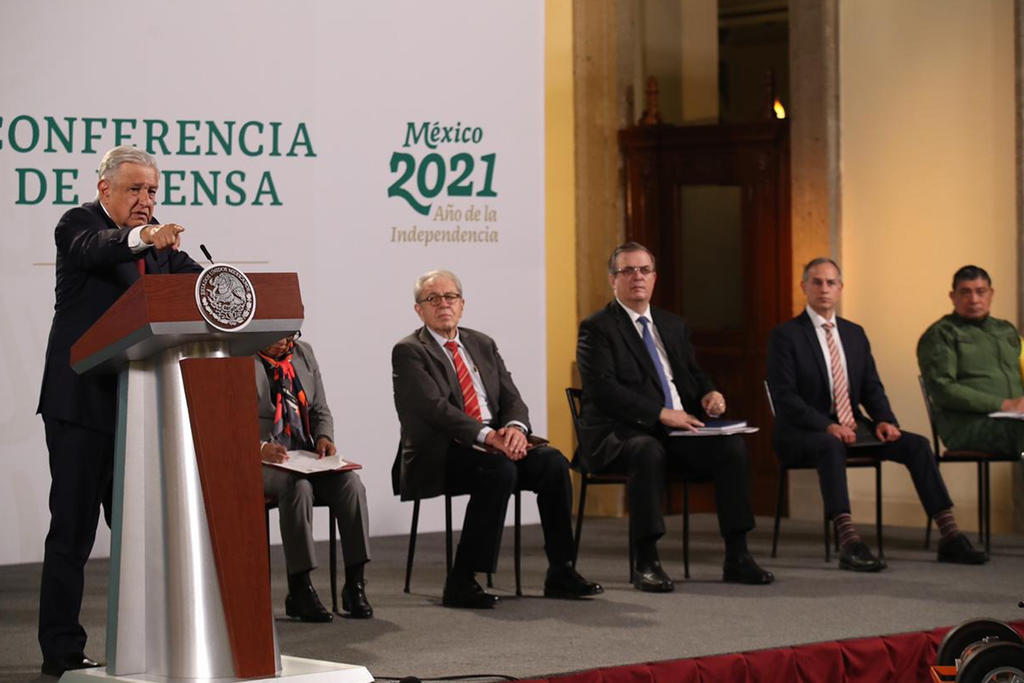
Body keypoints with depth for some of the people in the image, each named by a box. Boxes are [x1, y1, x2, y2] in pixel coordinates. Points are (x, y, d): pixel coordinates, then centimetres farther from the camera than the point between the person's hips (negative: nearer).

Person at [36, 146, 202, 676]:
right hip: (82, 401, -6)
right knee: (72, 529, -2)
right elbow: (90, 250, -28)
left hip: (137, 405, 7)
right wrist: (140, 239, -48)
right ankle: (61, 648, 4)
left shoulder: (158, 241, 13)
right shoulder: (80, 223, -6)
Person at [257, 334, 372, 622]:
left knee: (350, 483, -24)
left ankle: (354, 585, -21)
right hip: (260, 460, -5)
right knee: (298, 487, -36)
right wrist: (259, 447, -27)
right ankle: (299, 591, -31)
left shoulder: (304, 353, 14)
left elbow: (320, 410, 20)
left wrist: (324, 437, -3)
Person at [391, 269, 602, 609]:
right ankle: (460, 583, -30)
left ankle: (560, 573, -12)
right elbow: (435, 408, -16)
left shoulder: (482, 344, 19)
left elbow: (511, 398, 12)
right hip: (440, 455, -6)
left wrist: (515, 427, -13)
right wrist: (487, 436, -27)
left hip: (495, 445, 6)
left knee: (553, 461, -18)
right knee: (499, 469, -34)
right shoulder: (409, 352, -2)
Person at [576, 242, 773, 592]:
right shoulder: (597, 328, -1)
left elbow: (693, 375, 25)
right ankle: (646, 563, -32)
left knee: (732, 446, -19)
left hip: (677, 431, 6)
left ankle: (737, 557, -16)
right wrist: (660, 414, -21)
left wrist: (709, 393, -1)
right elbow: (604, 389, -13)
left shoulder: (674, 326, 21)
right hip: (620, 435, -6)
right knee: (648, 452, -39)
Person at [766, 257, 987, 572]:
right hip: (803, 433, -6)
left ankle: (950, 537, -16)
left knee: (916, 444, -14)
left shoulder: (855, 333, 16)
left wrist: (884, 420, -6)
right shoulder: (785, 336, -4)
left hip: (853, 426, 6)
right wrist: (827, 426, -24)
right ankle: (849, 544, -50)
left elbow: (872, 388, 16)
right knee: (831, 446, -40)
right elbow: (784, 396, -13)